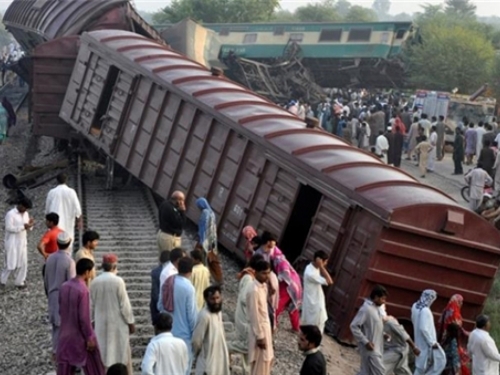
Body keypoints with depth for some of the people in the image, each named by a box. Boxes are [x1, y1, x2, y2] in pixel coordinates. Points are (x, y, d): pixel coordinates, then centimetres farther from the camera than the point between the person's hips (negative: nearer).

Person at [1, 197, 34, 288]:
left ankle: (19, 282, 17)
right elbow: (9, 228, -22)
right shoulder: (10, 214, -14)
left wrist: (30, 224, -11)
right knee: (10, 264, -2)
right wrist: (23, 226, -25)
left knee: (23, 263, 7)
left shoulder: (25, 214, 8)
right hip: (12, 243, -7)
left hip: (22, 242, 7)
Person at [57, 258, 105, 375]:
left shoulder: (64, 287, 1)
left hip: (65, 336, 7)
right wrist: (89, 337, -13)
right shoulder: (83, 290, -21)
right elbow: (84, 317, -21)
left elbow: (61, 311, 11)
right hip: (81, 336, -6)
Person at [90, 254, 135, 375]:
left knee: (102, 352, 9)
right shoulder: (118, 281, -15)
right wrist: (130, 322, -2)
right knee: (121, 351, 5)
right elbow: (124, 304, -11)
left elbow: (92, 305, 5)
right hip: (118, 323, -4)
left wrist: (95, 320, 18)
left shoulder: (94, 282, -3)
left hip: (101, 323, 4)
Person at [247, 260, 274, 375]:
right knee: (260, 362, 1)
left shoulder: (263, 286, 4)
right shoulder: (254, 290, -25)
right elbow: (254, 316, -23)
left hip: (265, 326, 10)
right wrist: (259, 336, -19)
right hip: (258, 329, -10)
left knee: (267, 359, 19)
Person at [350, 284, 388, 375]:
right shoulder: (366, 308, -18)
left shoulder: (375, 308, 11)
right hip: (371, 348, -9)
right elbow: (354, 326, -21)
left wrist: (384, 334, 8)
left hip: (376, 348, 9)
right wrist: (366, 342, -21)